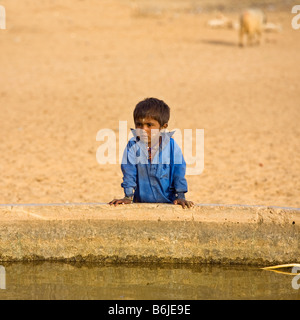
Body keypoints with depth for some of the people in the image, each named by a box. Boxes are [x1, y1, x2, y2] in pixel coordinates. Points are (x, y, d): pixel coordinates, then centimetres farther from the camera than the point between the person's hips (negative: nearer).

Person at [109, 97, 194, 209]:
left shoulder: (171, 145, -2)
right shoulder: (133, 145, -1)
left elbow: (179, 172, 3)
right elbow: (129, 172, 2)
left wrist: (180, 196, -2)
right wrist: (128, 196, -2)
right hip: (140, 202, 1)